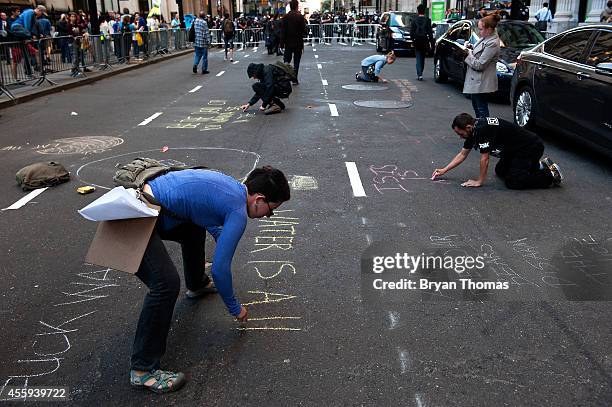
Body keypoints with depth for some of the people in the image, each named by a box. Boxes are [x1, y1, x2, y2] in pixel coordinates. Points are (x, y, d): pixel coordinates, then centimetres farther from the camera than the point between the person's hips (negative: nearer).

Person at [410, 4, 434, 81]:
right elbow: (430, 32, -4)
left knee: (418, 58, 1)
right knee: (422, 58, 15)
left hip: (417, 41, -1)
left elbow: (411, 32, -1)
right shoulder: (427, 20, -4)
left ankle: (419, 75, -13)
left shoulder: (414, 20, -3)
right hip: (425, 41, 1)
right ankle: (420, 74, 25)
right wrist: (431, 41, 0)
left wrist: (413, 40, 9)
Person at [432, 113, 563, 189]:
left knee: (512, 182, -16)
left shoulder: (482, 129, -29)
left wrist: (479, 181, -14)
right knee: (500, 171, 22)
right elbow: (463, 154, 11)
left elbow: (484, 158, -23)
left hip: (531, 148, -10)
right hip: (515, 149, 10)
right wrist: (444, 170, 9)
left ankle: (549, 174, -4)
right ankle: (539, 164, 23)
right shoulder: (473, 130, 1)